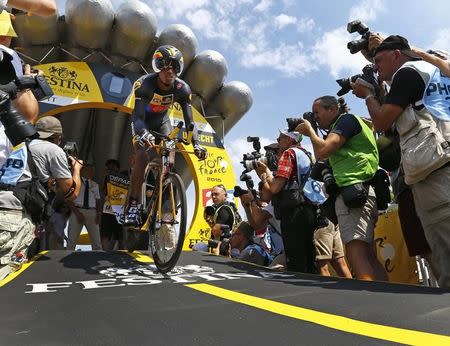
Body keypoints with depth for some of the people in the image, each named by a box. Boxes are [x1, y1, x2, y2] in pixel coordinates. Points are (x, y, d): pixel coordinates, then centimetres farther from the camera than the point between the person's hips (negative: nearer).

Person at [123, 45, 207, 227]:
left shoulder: (182, 88, -24)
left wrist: (196, 143, -44)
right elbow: (137, 117, -40)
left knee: (170, 161, -14)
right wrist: (144, 134, -62)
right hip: (143, 123, -3)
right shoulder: (144, 84, -32)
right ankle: (132, 205, -15)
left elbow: (189, 120, -26)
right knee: (142, 158, -26)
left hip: (162, 122, 3)